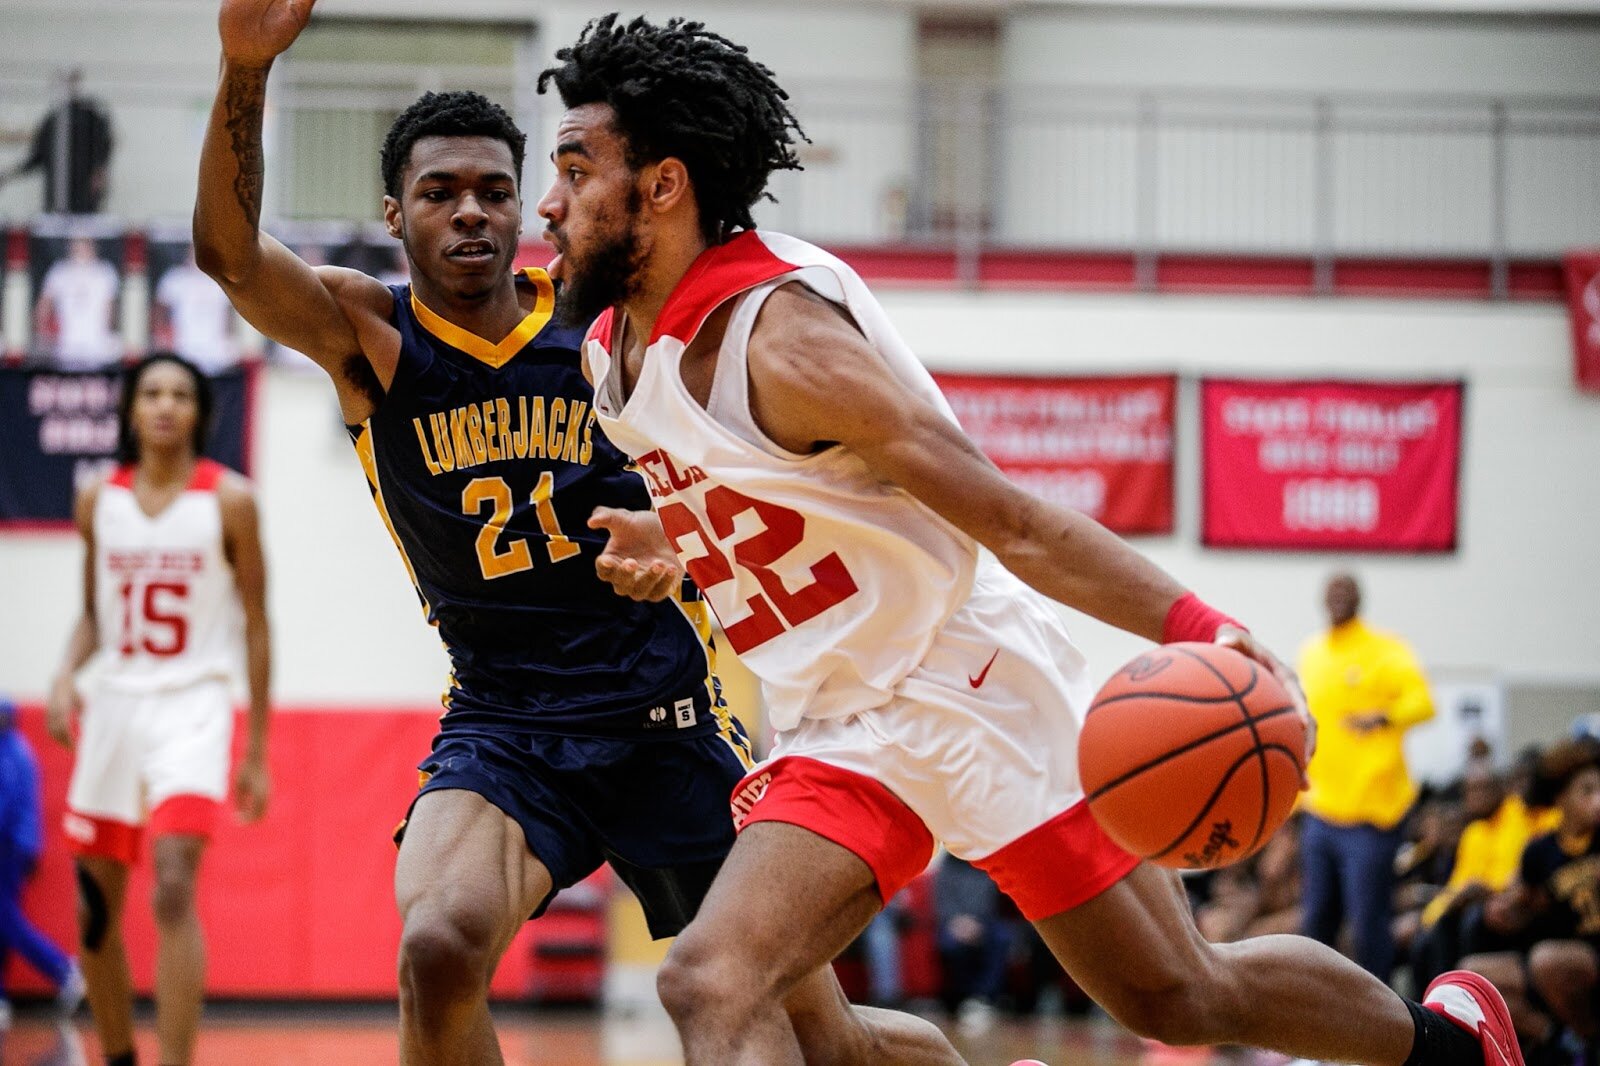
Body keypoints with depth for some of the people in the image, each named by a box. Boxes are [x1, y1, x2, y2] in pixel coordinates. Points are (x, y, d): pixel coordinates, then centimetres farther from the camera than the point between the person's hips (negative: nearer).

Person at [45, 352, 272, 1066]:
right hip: (113, 705, 5)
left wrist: (257, 753, 0)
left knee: (174, 889, -21)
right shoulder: (100, 501, 6)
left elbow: (255, 626, 1)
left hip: (192, 706, -4)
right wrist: (66, 673, -6)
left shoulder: (229, 500, -4)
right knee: (95, 909, 9)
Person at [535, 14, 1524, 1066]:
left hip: (975, 693, -7)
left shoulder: (780, 333, -21)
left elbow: (1008, 518, -24)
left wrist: (1195, 628, -34)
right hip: (844, 733, 7)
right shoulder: (610, 351, 4)